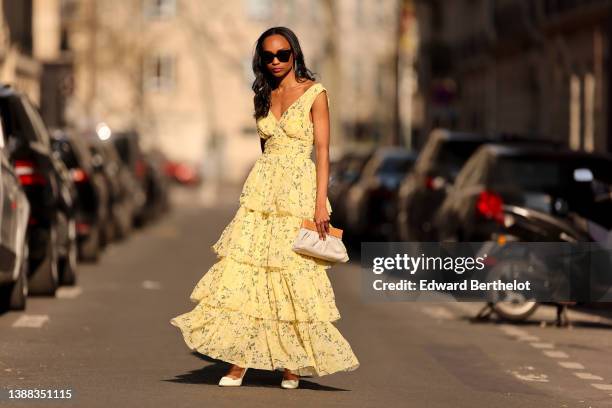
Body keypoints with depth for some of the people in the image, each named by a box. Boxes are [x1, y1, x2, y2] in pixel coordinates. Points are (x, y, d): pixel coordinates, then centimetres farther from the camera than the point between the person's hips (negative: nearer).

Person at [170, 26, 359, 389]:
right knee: (246, 272, -5)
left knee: (295, 276, -4)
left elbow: (323, 151, -7)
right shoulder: (264, 96, 13)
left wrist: (320, 203, -15)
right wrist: (260, 188, 15)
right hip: (262, 190, 5)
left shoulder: (314, 93, -2)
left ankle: (293, 362, 7)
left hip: (298, 194, -4)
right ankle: (239, 362, -4)